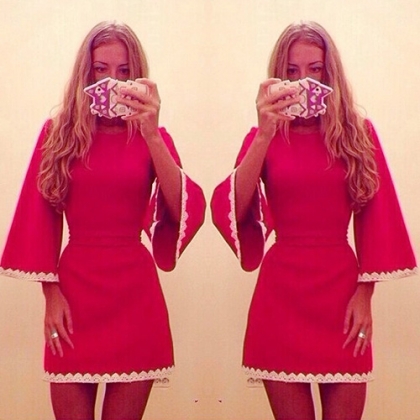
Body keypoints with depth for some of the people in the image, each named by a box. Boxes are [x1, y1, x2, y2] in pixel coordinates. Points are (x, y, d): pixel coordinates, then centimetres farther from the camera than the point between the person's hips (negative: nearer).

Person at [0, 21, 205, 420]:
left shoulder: (152, 136, 5)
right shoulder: (58, 131, 5)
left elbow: (185, 210, -11)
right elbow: (40, 218, 4)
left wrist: (151, 136, -21)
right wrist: (51, 293, -4)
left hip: (135, 289, 0)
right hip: (74, 284, 0)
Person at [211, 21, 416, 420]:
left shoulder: (358, 132, 6)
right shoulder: (263, 137, 6)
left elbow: (375, 220, 4)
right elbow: (229, 211, -10)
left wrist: (364, 293, -4)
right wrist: (265, 135, -18)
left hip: (342, 286, 0)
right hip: (281, 288, 0)